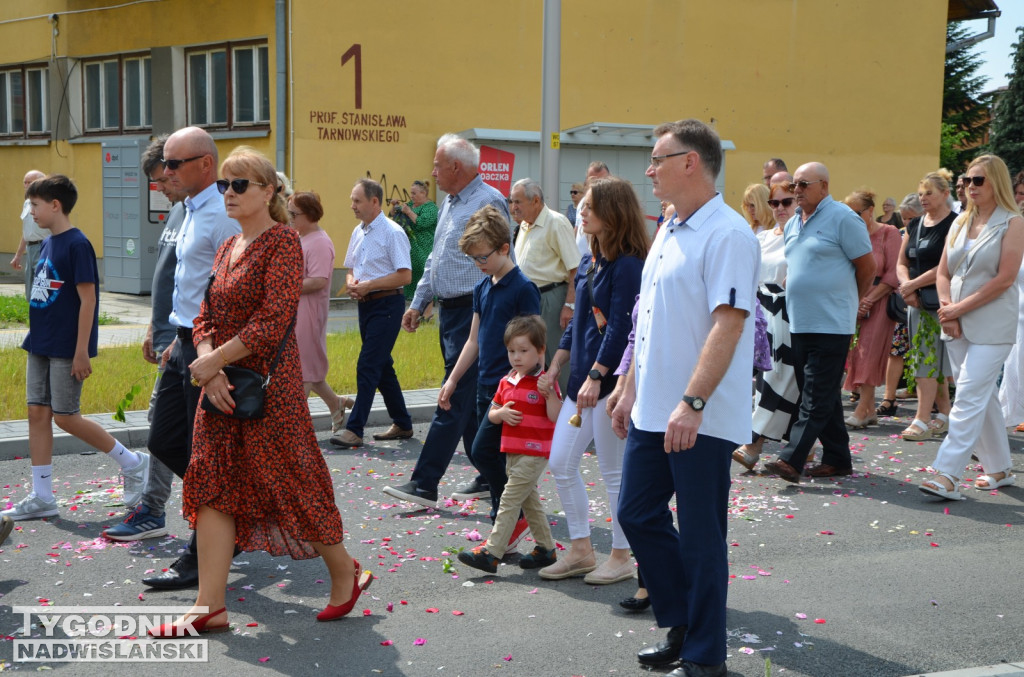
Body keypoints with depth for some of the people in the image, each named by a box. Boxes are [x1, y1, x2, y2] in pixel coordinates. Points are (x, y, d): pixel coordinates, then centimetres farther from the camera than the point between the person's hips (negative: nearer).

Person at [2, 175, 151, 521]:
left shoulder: (77, 245, -15)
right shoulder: (47, 244, 11)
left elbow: (88, 299, -17)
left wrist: (82, 351, -19)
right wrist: (37, 337, 17)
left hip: (66, 349, -8)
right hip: (40, 346, 8)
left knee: (65, 417, -3)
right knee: (37, 414, 6)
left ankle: (133, 463, 12)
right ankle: (42, 497, 12)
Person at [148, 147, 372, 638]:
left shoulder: (282, 241, -10)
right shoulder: (227, 248, 14)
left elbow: (273, 319, -19)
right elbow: (205, 319, 11)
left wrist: (212, 361, -17)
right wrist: (210, 369, -8)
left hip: (270, 385, -8)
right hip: (222, 389, 8)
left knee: (290, 483, 0)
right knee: (214, 487, 4)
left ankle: (345, 573, 21)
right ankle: (210, 606, 8)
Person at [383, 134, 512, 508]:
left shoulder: (488, 202, -13)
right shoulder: (450, 204, 17)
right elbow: (434, 260, 25)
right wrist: (418, 303, 21)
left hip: (473, 312, -10)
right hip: (449, 310, 10)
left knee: (454, 400, -8)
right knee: (471, 400, 13)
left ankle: (425, 484, -9)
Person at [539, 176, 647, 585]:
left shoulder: (628, 265, -13)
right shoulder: (590, 262, 14)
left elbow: (620, 328, -19)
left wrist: (596, 376, -22)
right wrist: (556, 365, 19)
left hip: (610, 381, -9)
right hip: (582, 379, 9)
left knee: (614, 472, 1)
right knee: (561, 463, 9)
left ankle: (621, 558, 14)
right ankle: (581, 551, 21)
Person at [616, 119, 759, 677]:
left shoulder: (727, 235, -15)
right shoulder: (668, 233, 14)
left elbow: (728, 324, -23)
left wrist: (692, 403, -28)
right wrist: (632, 388, 19)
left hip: (701, 419, -9)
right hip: (653, 412, 9)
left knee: (701, 537, 1)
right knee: (638, 515, 14)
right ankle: (680, 625, 30)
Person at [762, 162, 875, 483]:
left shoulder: (843, 218, -8)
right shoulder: (793, 223, 15)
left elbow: (867, 266, -4)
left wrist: (848, 300, 7)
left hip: (831, 324, -8)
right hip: (800, 322, 8)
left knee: (817, 398, -9)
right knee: (824, 396, 12)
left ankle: (791, 460, -15)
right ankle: (837, 459, 19)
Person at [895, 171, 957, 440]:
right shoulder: (915, 225, 13)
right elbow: (902, 263, 13)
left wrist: (914, 284, -12)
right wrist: (908, 288, -5)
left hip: (939, 300, -7)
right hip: (916, 300, 7)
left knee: (929, 360, -9)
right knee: (934, 359, 11)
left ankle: (922, 420, -9)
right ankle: (945, 415, 20)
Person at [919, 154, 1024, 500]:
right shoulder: (960, 222, 12)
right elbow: (943, 273, 12)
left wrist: (961, 308, -14)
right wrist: (947, 308, -5)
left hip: (991, 326, -6)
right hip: (958, 327, 6)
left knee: (970, 397, -12)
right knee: (984, 397, 12)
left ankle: (948, 474, -15)